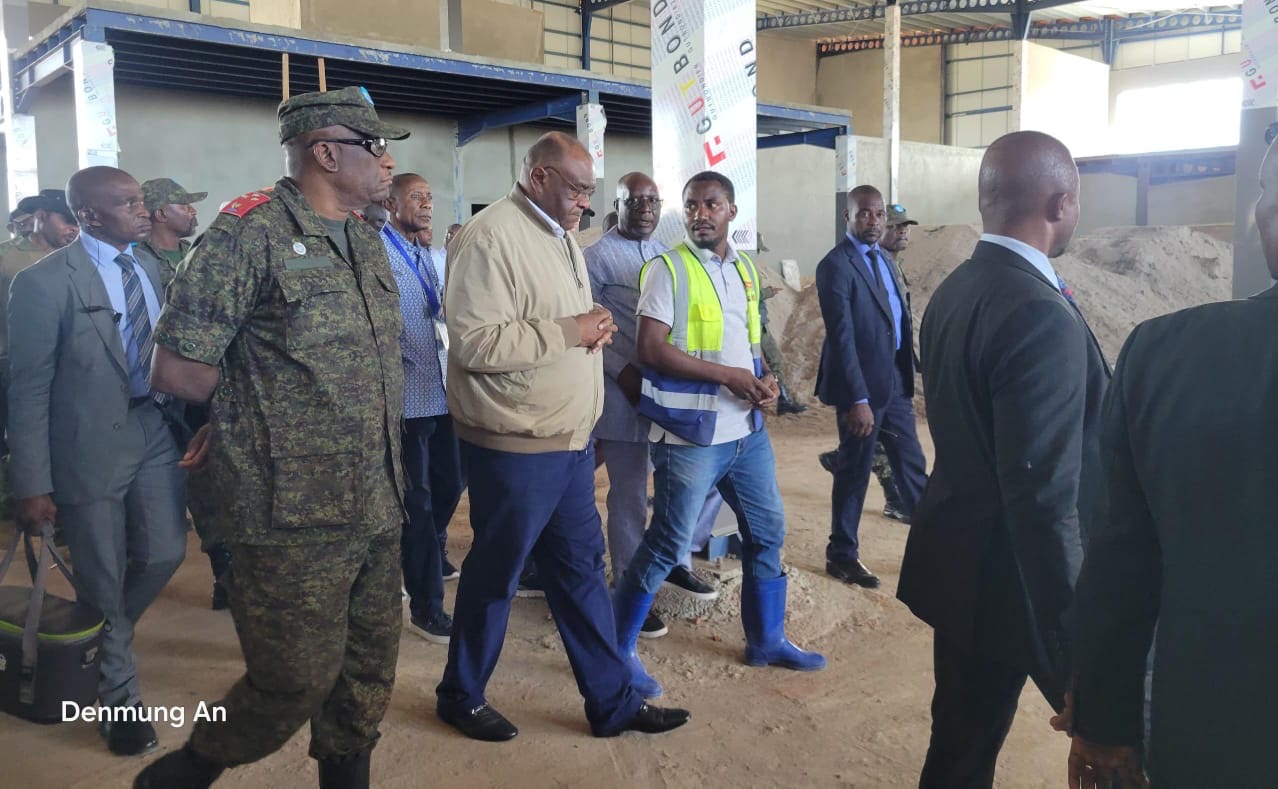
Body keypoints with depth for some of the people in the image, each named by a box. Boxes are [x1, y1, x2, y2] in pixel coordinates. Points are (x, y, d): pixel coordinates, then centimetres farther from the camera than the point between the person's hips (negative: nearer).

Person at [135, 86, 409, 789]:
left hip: (376, 512, 7)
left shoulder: (368, 242, 12)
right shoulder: (250, 234, -13)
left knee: (368, 676, 15)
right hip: (294, 520, -7)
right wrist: (265, 399, -1)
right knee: (295, 685, 3)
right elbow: (178, 372, -14)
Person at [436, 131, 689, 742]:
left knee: (581, 568, 14)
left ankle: (612, 702, 25)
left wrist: (593, 327, 1)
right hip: (514, 447, -9)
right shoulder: (490, 238, -17)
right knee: (494, 576, 8)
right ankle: (461, 695, 29)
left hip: (569, 441, 9)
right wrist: (569, 332, -21)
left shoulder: (558, 235, 14)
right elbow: (475, 343, -25)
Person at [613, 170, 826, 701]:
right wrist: (729, 377, -18)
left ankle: (766, 640, 33)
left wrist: (766, 380, -1)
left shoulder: (745, 269, 12)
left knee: (767, 533, 15)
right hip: (692, 435, -7)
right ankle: (618, 648, 14)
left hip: (748, 430, 7)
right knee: (667, 545, -2)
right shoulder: (668, 270, -9)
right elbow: (651, 348, -17)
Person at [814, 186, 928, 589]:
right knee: (854, 471, 5)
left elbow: (898, 320, 15)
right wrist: (857, 399, -22)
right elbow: (841, 337, -19)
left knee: (912, 466, 15)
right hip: (862, 384, -7)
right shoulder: (836, 265, -14)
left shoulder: (883, 260, 13)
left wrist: (907, 376, 9)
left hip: (896, 381, 7)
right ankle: (842, 555, 20)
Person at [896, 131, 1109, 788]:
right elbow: (1043, 501, -27)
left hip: (962, 566, 8)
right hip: (1017, 582, -8)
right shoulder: (1041, 315, -25)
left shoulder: (954, 291, 4)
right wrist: (1075, 652, -22)